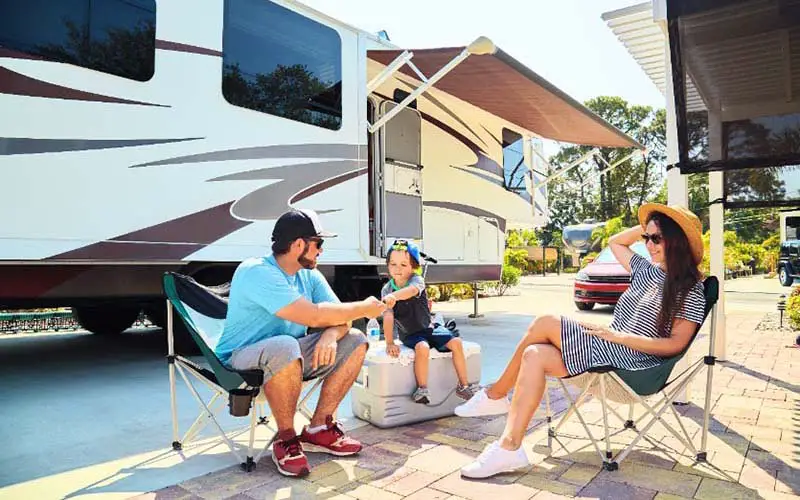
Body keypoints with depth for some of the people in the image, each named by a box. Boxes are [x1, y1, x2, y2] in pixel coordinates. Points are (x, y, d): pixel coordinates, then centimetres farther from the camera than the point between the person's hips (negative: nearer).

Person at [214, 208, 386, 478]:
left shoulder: (310, 276, 1)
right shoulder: (257, 273, -25)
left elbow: (340, 319, -3)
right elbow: (314, 316, -34)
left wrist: (331, 335, -27)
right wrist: (364, 308, -21)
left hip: (288, 355, 8)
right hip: (242, 358, -8)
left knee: (355, 341, -5)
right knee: (284, 346, -41)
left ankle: (318, 429, 0)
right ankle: (286, 440, -18)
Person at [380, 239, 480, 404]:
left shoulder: (417, 280, -13)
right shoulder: (387, 289, -9)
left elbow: (413, 289, -40)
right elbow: (388, 317, -17)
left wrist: (394, 296, -60)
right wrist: (389, 343, -26)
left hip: (428, 328, 2)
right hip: (408, 334, -2)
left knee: (456, 342, -15)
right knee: (422, 348, -33)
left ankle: (463, 385, -1)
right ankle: (422, 389, -19)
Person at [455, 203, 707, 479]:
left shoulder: (691, 290, -6)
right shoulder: (648, 271, 15)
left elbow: (676, 344, -14)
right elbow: (615, 242, 30)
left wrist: (618, 335, -19)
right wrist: (646, 227, 17)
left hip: (631, 362, -8)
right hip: (609, 349, 8)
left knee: (545, 324, -20)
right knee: (535, 355, -17)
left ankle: (496, 394, -9)